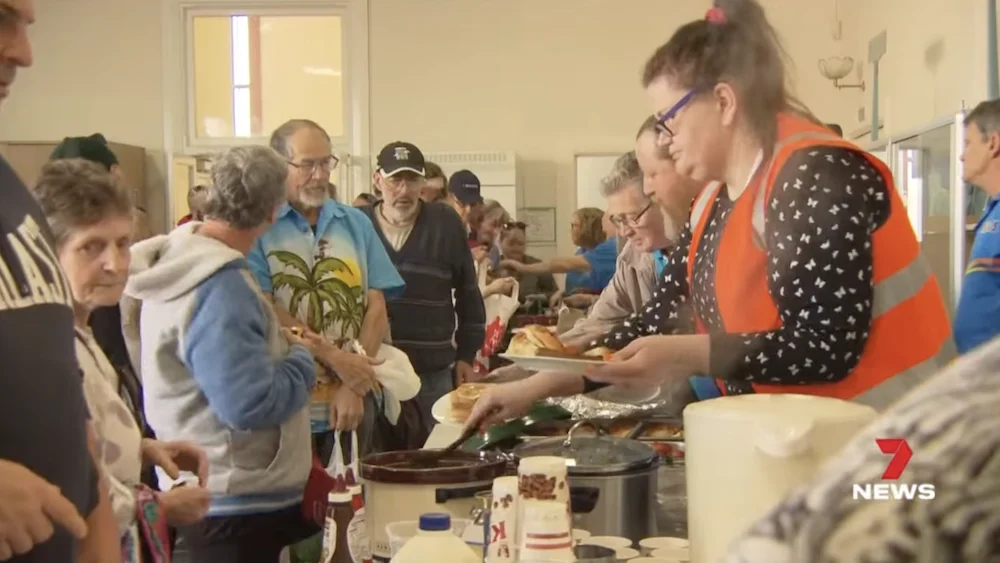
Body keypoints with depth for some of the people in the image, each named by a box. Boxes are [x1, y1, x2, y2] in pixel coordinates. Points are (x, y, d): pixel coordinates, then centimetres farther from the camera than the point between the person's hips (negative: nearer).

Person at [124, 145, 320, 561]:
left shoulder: (182, 259, 5)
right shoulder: (219, 286, -25)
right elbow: (252, 403, -31)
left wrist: (281, 346, 11)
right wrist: (302, 356, -14)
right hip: (235, 505, -9)